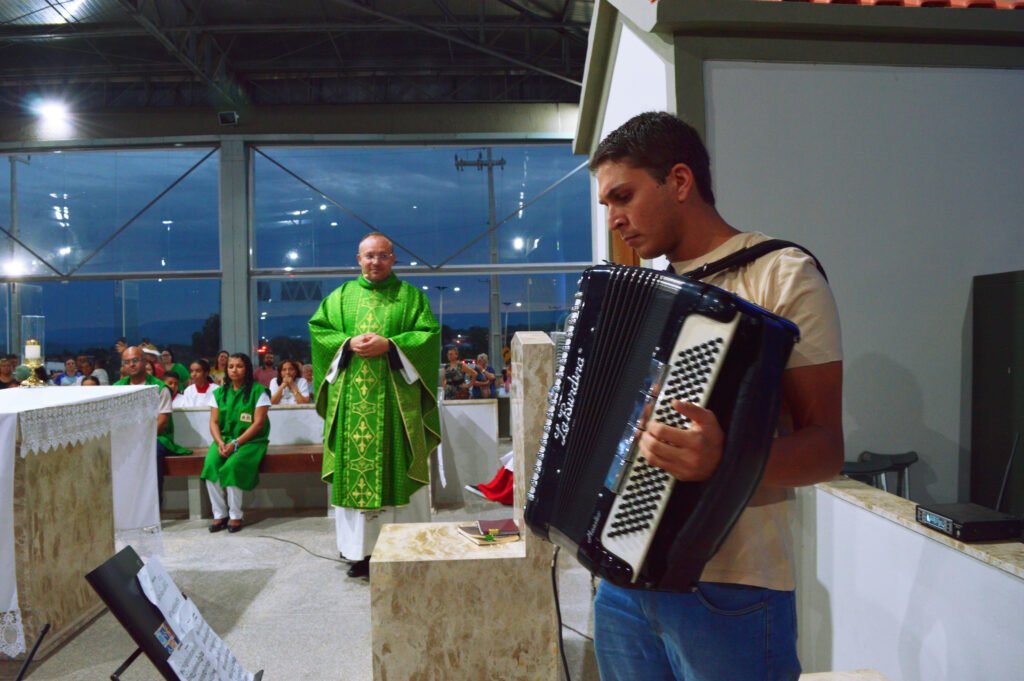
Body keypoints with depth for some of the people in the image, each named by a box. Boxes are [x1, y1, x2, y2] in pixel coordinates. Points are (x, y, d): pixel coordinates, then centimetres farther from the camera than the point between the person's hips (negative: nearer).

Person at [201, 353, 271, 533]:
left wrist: (236, 443, -18)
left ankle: (235, 515, -16)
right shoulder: (219, 392, 11)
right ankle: (220, 514, -15)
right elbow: (214, 422, 6)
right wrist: (220, 442, -13)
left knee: (232, 466, -31)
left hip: (250, 440, -4)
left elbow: (258, 423, -10)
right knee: (210, 464, -25)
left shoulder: (258, 391, -4)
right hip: (224, 439, 4)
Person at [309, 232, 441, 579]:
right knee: (354, 469, 1)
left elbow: (429, 334, -1)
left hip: (396, 398, -2)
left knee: (398, 470, -2)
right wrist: (348, 344, -10)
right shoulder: (341, 296, 14)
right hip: (352, 399, 2)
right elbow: (318, 328, 8)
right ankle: (360, 550, 8)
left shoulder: (411, 296, 8)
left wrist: (389, 345, -13)